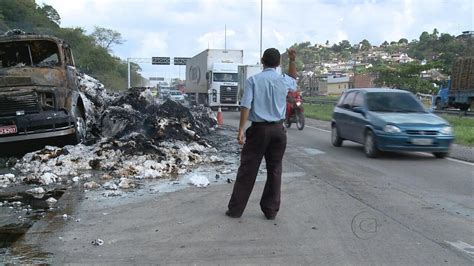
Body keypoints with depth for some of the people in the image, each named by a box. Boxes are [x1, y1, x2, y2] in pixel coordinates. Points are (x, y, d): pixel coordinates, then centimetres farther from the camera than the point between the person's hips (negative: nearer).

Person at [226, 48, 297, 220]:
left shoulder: (253, 80, -4)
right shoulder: (284, 81, 4)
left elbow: (246, 106, -13)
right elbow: (294, 80, 30)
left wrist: (241, 130, -13)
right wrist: (292, 61, 25)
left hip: (258, 129, -2)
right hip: (278, 130, 2)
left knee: (247, 170, 3)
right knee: (274, 170, 11)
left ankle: (236, 209, 10)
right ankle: (271, 210, 16)